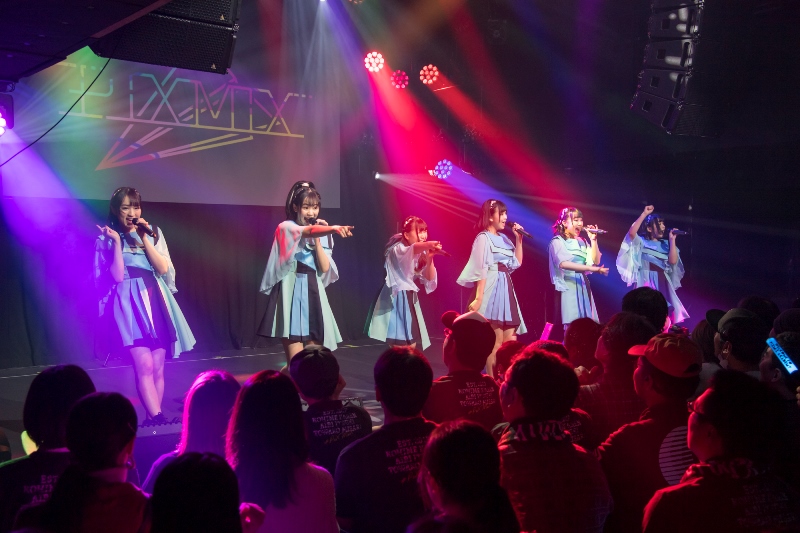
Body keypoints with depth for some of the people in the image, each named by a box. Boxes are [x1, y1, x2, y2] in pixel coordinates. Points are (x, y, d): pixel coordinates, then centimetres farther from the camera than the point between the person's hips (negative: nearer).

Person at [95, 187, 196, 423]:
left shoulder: (153, 233, 11)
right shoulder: (106, 239, 3)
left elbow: (163, 269, -3)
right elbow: (117, 276, -9)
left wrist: (144, 238, -8)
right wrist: (117, 242, -13)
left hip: (155, 301, 4)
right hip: (129, 304, -4)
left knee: (157, 368, 3)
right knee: (144, 366, -17)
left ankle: (152, 421, 12)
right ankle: (158, 420, -17)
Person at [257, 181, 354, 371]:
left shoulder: (322, 235, 14)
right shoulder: (286, 228, -3)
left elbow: (325, 268, 2)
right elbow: (308, 231, -27)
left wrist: (317, 240, -3)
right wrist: (334, 228, -45)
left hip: (313, 292, 6)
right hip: (293, 292, -6)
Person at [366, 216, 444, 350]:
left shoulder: (420, 254, 9)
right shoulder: (397, 249, -14)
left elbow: (429, 279, 5)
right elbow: (410, 250, -39)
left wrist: (430, 259, -13)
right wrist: (427, 245, -60)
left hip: (409, 299, 8)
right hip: (396, 299, -8)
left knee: (411, 344, 8)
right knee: (399, 346, -11)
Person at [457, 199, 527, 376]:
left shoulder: (503, 238, 17)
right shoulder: (484, 237, -6)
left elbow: (517, 263, 20)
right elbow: (481, 269, -14)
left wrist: (518, 239, 12)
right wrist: (479, 298, -19)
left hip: (506, 288, 9)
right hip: (493, 288, -8)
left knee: (510, 340, 7)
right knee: (496, 341, -9)